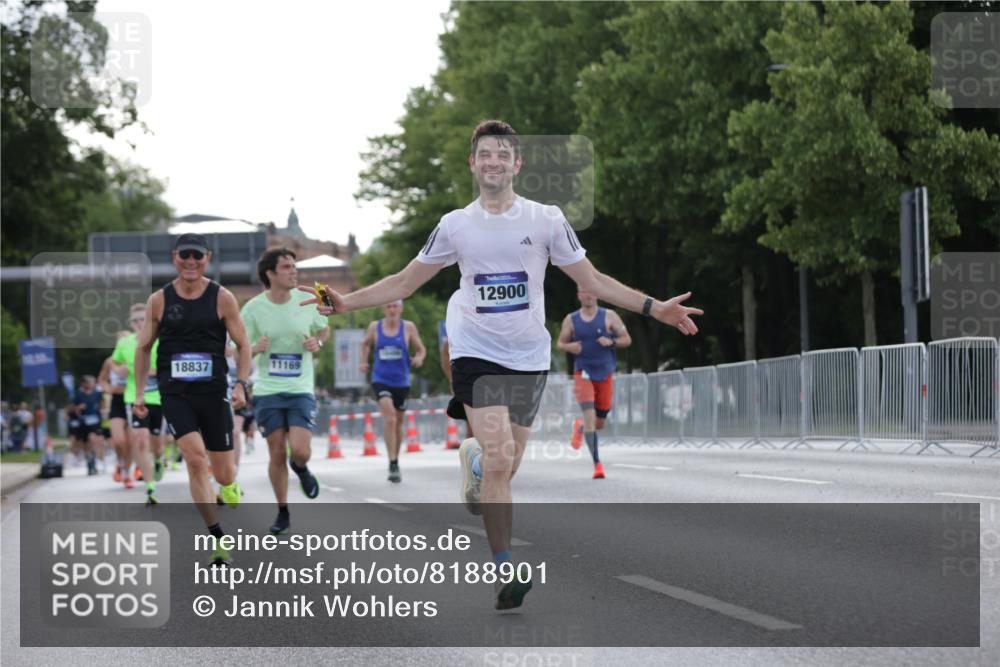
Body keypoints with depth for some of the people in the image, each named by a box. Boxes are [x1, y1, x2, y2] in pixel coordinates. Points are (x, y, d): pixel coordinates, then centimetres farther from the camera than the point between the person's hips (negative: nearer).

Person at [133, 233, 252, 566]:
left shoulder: (222, 298, 0)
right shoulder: (159, 300, 3)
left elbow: (242, 344, 5)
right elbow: (144, 347, 12)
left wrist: (242, 384, -7)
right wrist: (139, 392, 6)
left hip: (214, 393, 0)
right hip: (175, 394, 0)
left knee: (223, 473, 3)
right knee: (195, 458, -19)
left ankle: (229, 489, 44)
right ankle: (218, 540, -12)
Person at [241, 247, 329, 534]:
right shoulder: (253, 308, -7)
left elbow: (324, 329, 16)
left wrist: (318, 342, -7)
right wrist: (256, 349, -23)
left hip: (301, 390, 0)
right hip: (267, 392, 0)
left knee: (300, 451, -14)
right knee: (277, 454, 2)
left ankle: (300, 468, 23)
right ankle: (282, 512, 19)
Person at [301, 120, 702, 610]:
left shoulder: (546, 220, 2)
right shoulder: (455, 225, 3)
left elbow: (592, 281, 8)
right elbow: (404, 283, 13)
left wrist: (654, 308, -1)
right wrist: (347, 302, 2)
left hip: (528, 356, 2)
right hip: (477, 353, -2)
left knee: (506, 466, 5)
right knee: (499, 459, -19)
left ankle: (475, 460, 42)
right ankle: (505, 570, -16)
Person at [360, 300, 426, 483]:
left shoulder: (408, 327, -3)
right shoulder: (375, 327, 0)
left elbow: (421, 349, 4)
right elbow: (365, 344, 19)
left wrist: (419, 358, -17)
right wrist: (364, 362, 6)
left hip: (401, 382, 2)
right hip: (380, 380, -2)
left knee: (398, 422, 14)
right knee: (389, 417, -22)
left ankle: (396, 460, 34)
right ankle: (392, 463, -23)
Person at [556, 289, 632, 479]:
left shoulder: (609, 317, 1)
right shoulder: (571, 320, 4)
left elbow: (627, 340, 3)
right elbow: (560, 344, 12)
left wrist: (611, 342, -17)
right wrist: (569, 347, -11)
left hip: (605, 374, 2)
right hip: (583, 373, -1)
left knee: (600, 423, 9)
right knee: (590, 417, -17)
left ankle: (581, 428, 45)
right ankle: (597, 463, -18)